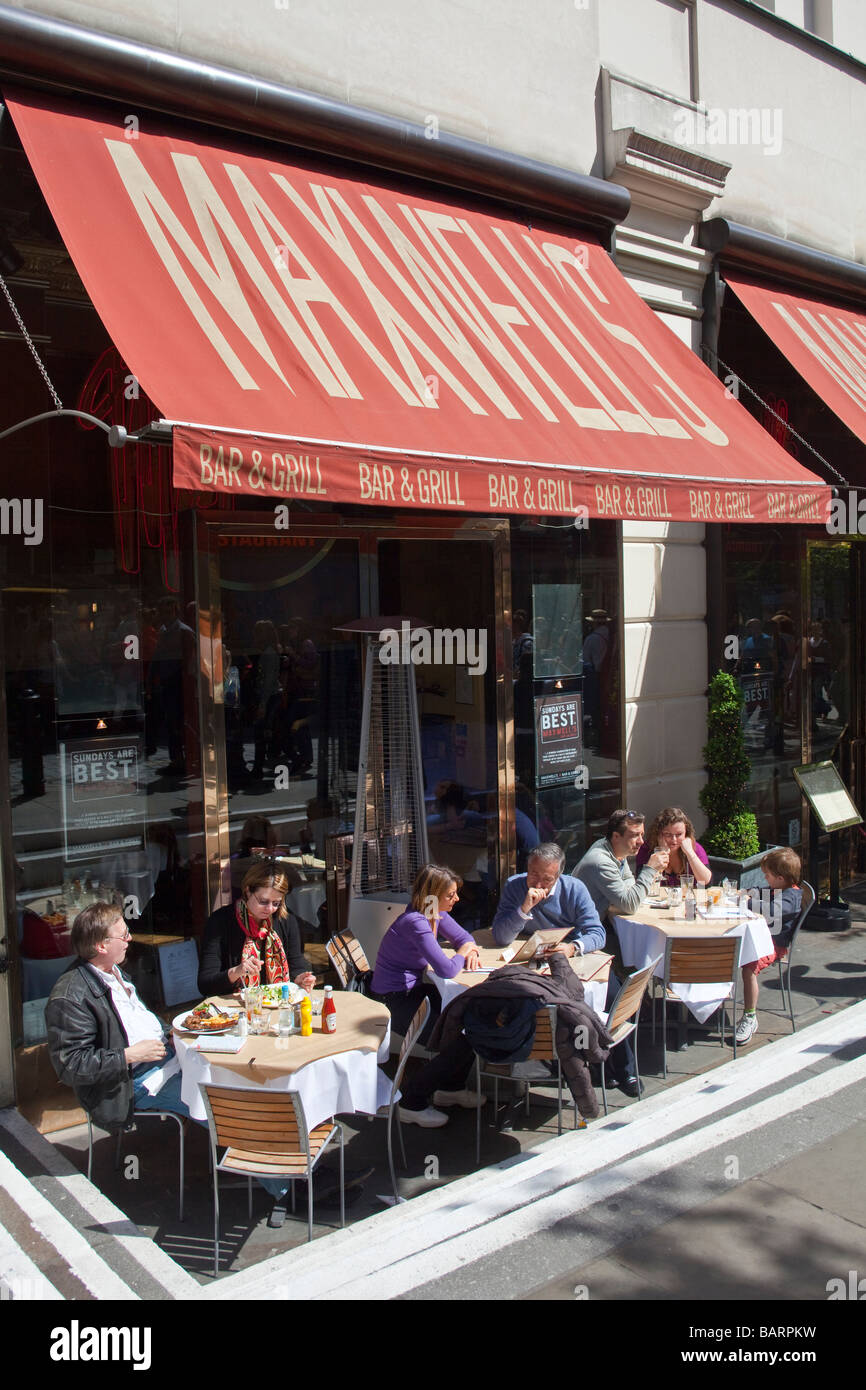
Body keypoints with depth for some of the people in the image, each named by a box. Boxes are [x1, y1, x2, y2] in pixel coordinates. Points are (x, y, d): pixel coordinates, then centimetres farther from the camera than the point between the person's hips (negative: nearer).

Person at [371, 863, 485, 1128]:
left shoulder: (436, 914, 2)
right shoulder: (414, 923, -27)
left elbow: (463, 936, 18)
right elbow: (446, 970, -33)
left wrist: (470, 950, -6)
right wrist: (462, 955, -11)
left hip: (415, 990, 10)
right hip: (394, 1002, -10)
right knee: (461, 1042, -15)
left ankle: (451, 1087, 22)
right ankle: (412, 1103, 0)